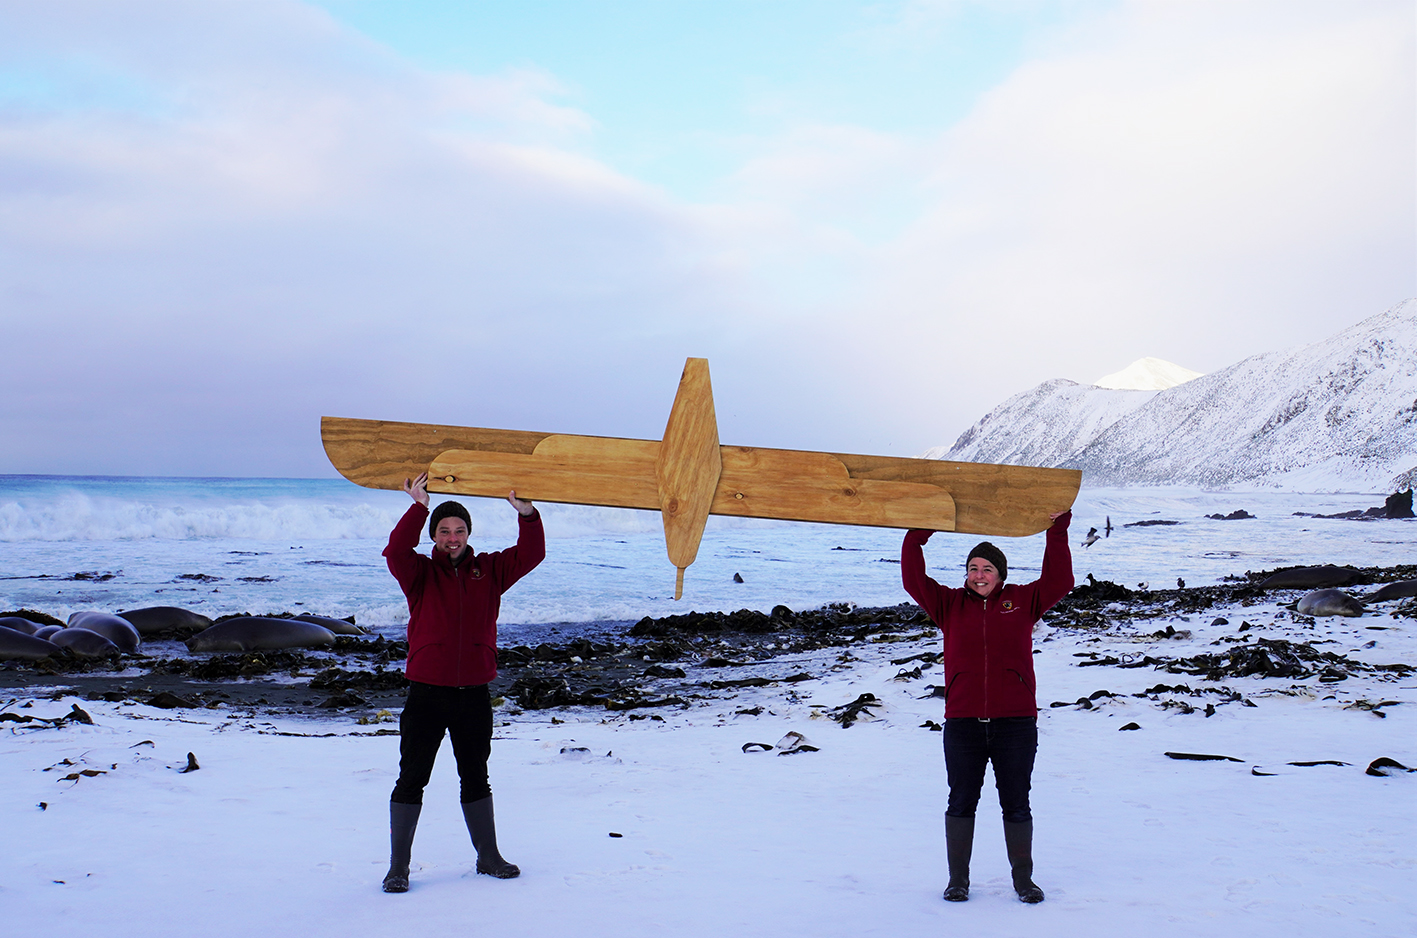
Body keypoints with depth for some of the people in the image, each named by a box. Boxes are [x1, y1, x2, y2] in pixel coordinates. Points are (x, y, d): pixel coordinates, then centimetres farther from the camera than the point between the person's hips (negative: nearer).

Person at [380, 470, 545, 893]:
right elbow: (395, 552, -19)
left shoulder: (489, 570, 7)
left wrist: (526, 513, -14)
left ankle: (488, 856, 30)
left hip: (474, 696, 2)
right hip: (426, 694, -2)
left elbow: (529, 555, -1)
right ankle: (398, 867, 11)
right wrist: (419, 507, -24)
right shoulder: (420, 573, 0)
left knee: (475, 778, 17)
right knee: (411, 779, 2)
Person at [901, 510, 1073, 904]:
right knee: (961, 801, 8)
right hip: (962, 723, 1)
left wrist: (1057, 532, -6)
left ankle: (1023, 878, 22)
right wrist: (916, 537, -5)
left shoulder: (1023, 601, 7)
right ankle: (958, 879, 19)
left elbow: (1059, 581, -2)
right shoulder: (950, 604, 7)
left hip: (1016, 722, -1)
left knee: (1016, 803, 8)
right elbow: (914, 581, 0)